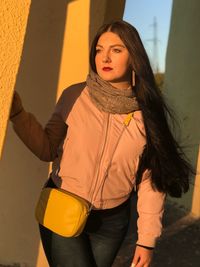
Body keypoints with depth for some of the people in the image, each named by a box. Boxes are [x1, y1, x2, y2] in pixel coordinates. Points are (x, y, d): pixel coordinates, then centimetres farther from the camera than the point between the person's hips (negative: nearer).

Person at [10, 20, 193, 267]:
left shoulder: (148, 112, -7)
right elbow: (47, 150, -3)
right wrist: (17, 112, -16)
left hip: (111, 220, 2)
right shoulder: (75, 96, -9)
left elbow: (152, 178, -4)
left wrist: (147, 239, -5)